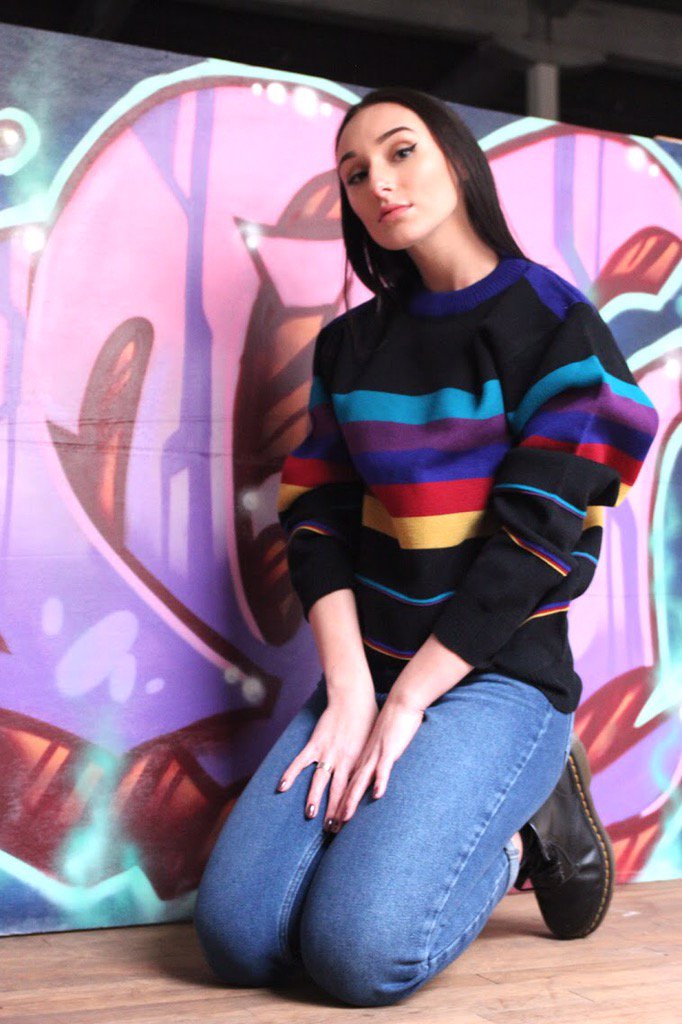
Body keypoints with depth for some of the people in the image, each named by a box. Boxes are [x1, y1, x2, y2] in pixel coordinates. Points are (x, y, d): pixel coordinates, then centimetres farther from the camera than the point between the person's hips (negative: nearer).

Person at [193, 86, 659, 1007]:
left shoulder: (557, 328, -5)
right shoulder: (351, 345, 12)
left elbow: (537, 541, -12)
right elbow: (317, 520, 4)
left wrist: (407, 704, -14)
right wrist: (350, 690, -11)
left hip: (498, 673, -5)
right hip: (367, 668, 5)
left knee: (361, 950, -23)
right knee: (235, 937, -10)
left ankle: (525, 833, 6)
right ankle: (492, 840, 10)